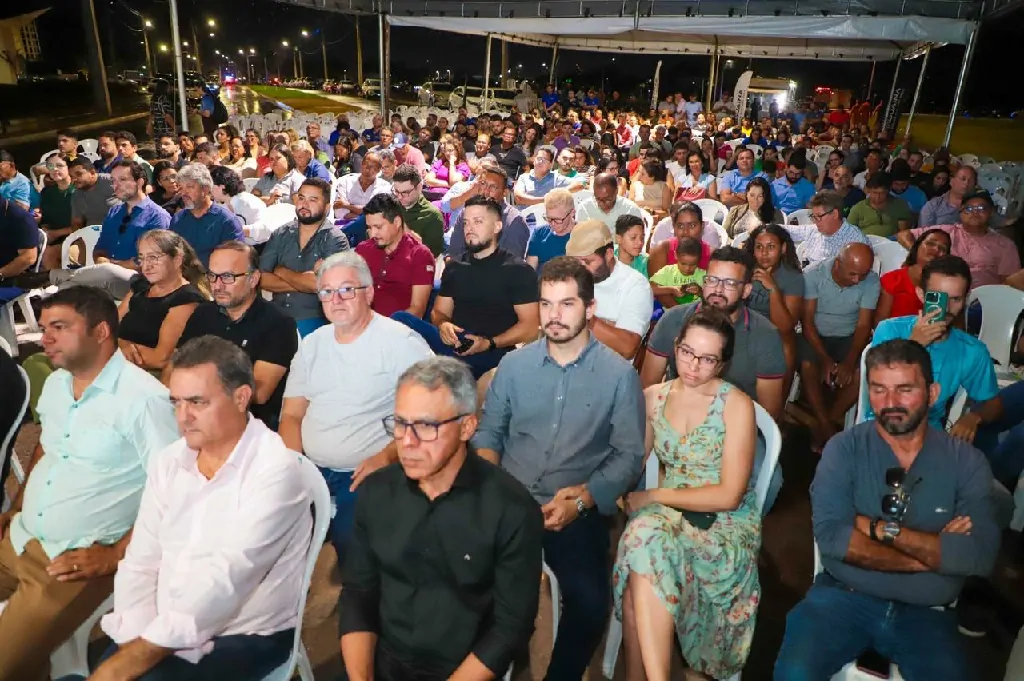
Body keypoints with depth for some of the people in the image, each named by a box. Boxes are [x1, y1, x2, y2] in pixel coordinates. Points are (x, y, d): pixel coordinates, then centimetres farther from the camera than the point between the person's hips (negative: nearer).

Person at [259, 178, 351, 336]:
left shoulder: (335, 240, -5)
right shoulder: (281, 234, 9)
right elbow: (262, 279, 1)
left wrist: (282, 271, -2)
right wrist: (304, 282, -12)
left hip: (313, 320, -4)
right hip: (276, 316, 4)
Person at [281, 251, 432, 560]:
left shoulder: (402, 343, -7)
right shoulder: (311, 344, 13)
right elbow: (292, 414, 14)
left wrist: (386, 457, -19)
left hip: (367, 474, -5)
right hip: (310, 470, 5)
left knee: (349, 541, -26)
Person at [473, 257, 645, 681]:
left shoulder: (619, 374, -3)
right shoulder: (514, 364, 6)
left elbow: (628, 455, -4)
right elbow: (488, 430, 10)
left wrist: (581, 499, -16)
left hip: (579, 511, -2)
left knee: (590, 601, -24)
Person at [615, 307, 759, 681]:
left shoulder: (736, 405, -9)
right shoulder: (653, 397, 5)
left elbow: (729, 496, -13)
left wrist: (653, 496, -13)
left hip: (726, 524, -3)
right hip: (670, 513, 4)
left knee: (644, 550, -32)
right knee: (643, 535, -32)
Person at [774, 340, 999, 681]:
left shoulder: (966, 461, 0)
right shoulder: (844, 449, -4)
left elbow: (980, 556, -13)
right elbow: (830, 536, -18)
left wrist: (881, 529, -14)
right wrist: (934, 554, -13)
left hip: (925, 613, 2)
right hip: (844, 597, -2)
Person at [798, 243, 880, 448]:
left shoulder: (871, 281, -13)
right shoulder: (813, 274, -17)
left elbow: (863, 325, -12)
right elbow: (807, 320, -15)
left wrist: (849, 362, -26)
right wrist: (825, 359, -25)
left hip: (849, 337, 2)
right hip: (815, 335, -1)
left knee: (861, 372, -25)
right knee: (808, 367, -31)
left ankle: (828, 422, -7)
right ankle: (827, 426, -17)